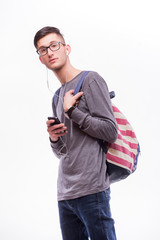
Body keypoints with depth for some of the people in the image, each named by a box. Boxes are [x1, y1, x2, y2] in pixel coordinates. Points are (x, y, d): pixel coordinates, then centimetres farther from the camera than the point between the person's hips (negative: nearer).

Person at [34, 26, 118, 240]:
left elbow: (111, 132, -8)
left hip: (91, 190, -7)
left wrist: (71, 111, -8)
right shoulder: (57, 96, 21)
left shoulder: (90, 80, -1)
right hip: (65, 193, 7)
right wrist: (54, 139, 1)